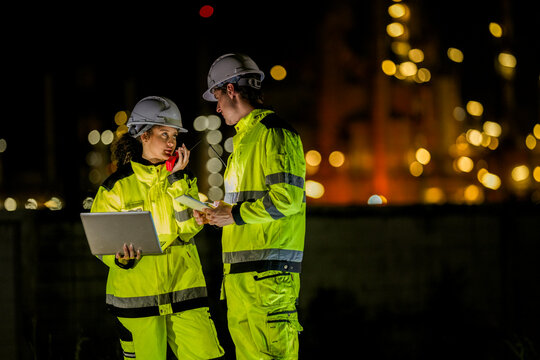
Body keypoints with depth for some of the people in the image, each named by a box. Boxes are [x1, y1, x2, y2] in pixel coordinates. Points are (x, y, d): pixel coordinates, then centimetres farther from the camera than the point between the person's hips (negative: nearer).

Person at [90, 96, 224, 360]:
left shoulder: (183, 181, 12)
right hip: (136, 295, -2)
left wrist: (176, 179, -7)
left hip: (183, 288, 2)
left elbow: (189, 227, -4)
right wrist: (121, 258, -18)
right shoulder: (116, 187, 2)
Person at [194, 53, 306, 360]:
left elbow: (286, 198, -18)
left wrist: (236, 215, -11)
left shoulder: (274, 132, -9)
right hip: (240, 268, 10)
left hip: (269, 266, -10)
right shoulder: (245, 137, 23)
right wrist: (218, 215, 15)